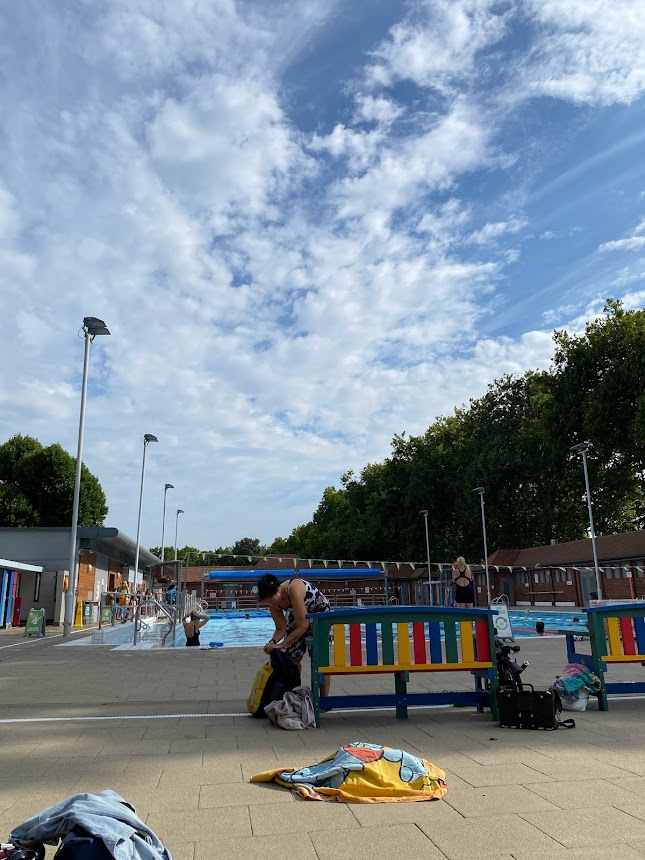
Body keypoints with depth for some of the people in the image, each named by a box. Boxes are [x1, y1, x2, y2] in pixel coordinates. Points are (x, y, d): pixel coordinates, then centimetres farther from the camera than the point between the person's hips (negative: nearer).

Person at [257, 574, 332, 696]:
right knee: (292, 657, -4)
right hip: (298, 615, 6)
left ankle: (324, 698, -3)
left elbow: (303, 626, -37)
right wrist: (272, 642, -31)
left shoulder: (294, 590, -39)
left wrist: (281, 645, -37)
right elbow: (281, 629, -11)